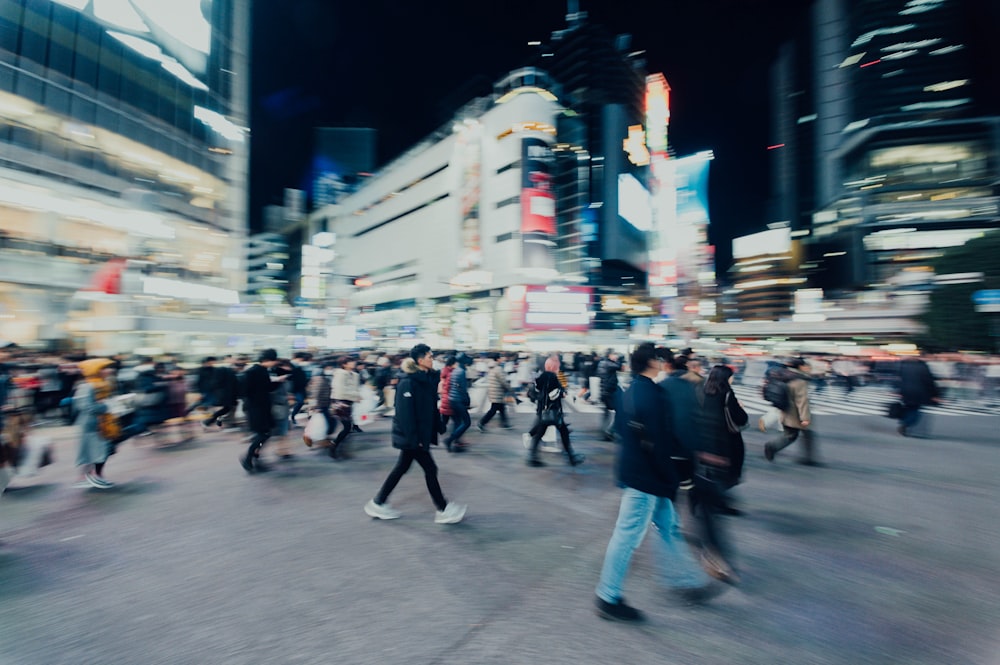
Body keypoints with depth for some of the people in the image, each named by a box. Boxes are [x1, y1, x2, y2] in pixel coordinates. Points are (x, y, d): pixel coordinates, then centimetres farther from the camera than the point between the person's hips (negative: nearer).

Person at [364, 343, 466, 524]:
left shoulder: (428, 379, 6)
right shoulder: (408, 382, -20)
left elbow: (431, 407, 12)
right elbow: (405, 412, -22)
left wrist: (437, 427, 10)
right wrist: (414, 438, -22)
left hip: (421, 433, 9)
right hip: (410, 436, -9)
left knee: (402, 467, 17)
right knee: (430, 468, 0)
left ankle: (378, 503, 31)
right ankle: (443, 510, 13)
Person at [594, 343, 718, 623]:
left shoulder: (629, 392, 8)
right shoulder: (653, 396, -23)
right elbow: (659, 444, -23)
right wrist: (673, 479, -11)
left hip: (633, 470, 10)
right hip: (647, 477, -10)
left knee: (669, 526, 22)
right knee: (628, 534, 2)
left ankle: (687, 579, 40)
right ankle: (608, 599, 16)